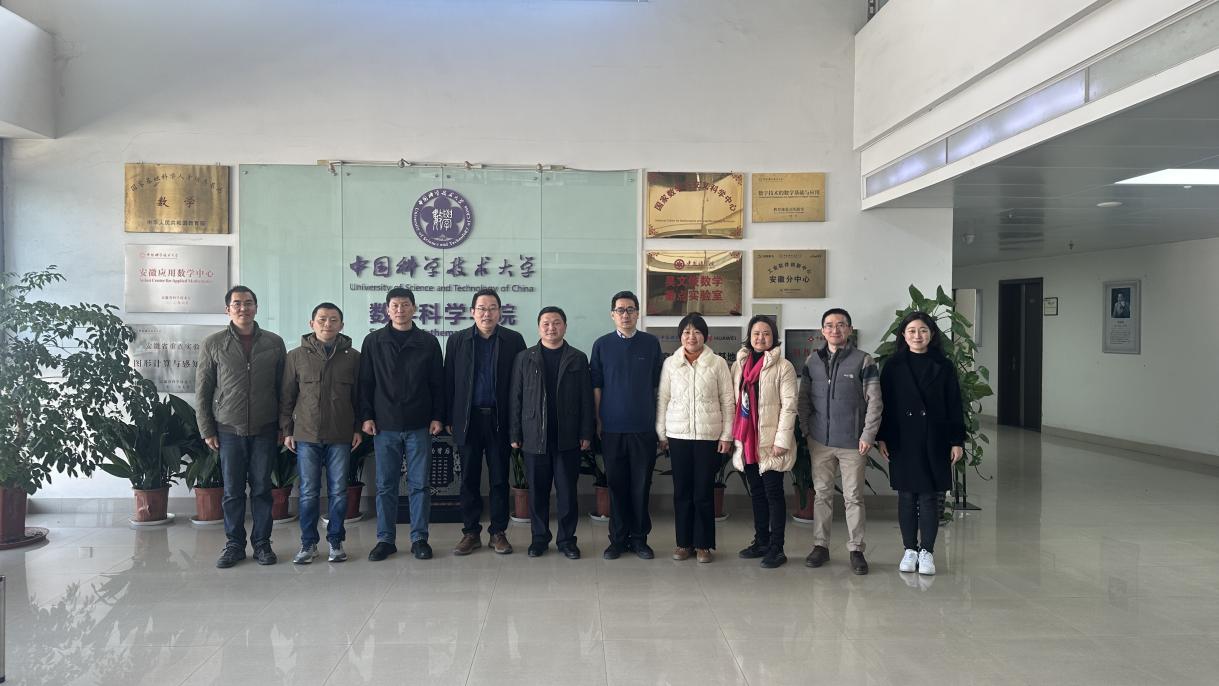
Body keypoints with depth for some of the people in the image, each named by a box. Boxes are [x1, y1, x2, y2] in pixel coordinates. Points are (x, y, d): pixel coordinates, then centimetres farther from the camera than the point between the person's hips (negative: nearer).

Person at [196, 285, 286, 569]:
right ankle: (234, 544, 18)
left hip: (264, 431, 0)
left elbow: (283, 388, 6)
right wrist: (207, 430, 0)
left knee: (262, 489, 6)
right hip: (228, 430, 0)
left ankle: (262, 543, 17)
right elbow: (202, 391, 4)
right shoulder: (213, 344, 2)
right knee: (232, 491, 5)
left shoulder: (274, 343, 4)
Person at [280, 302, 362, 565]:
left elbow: (359, 395, 8)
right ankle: (308, 543, 16)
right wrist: (287, 430, 3)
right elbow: (286, 397, 7)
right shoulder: (296, 356, 4)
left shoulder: (353, 357, 4)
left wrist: (358, 428, 3)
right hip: (306, 435, 0)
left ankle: (336, 541, 17)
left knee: (338, 492, 6)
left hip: (341, 437, 0)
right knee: (308, 492, 5)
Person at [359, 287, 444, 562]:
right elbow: (365, 382, 5)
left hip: (419, 426, 0)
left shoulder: (428, 342, 4)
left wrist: (438, 417, -1)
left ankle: (420, 538, 13)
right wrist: (366, 416, -2)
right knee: (385, 486, 6)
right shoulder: (373, 341, 5)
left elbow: (437, 383, 5)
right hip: (385, 426, 0)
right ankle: (385, 539, 16)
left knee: (419, 485, 4)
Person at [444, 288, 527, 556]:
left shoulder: (513, 340, 2)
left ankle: (498, 532, 15)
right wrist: (449, 419, 2)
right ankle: (470, 532, 17)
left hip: (499, 420, -1)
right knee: (469, 479, 7)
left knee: (499, 479, 5)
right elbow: (449, 381, 5)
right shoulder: (457, 340, 6)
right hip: (468, 420, 1)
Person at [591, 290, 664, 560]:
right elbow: (596, 386, 6)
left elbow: (657, 384, 7)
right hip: (612, 427, 0)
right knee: (616, 484, 6)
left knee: (641, 485, 5)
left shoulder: (651, 343, 3)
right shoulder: (602, 345, 4)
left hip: (644, 427, 0)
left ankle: (639, 538, 17)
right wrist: (598, 421, 3)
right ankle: (618, 538, 17)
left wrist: (659, 420, 5)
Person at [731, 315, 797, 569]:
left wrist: (782, 441, -15)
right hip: (747, 441, 5)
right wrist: (733, 436, 8)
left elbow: (789, 406, -10)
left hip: (770, 441, -5)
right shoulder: (739, 365, 10)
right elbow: (734, 402, 12)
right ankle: (761, 542, 24)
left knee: (773, 493, -1)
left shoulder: (783, 367, -5)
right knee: (756, 493, 14)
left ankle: (776, 548, 6)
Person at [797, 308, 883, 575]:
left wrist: (868, 435, -10)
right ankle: (820, 545, 18)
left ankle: (856, 549, 13)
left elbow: (874, 402, -5)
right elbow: (803, 398, 11)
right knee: (822, 493, 9)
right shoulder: (813, 360, 7)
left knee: (854, 497, 3)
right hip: (820, 441, 3)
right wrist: (805, 430, 4)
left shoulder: (863, 360, -3)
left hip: (852, 442, -3)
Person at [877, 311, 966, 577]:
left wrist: (957, 441, -1)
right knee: (906, 497, 6)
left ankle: (926, 551, 12)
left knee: (929, 497, 2)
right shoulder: (893, 366, 2)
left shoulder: (943, 366, 2)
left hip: (934, 440, 0)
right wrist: (881, 437, -2)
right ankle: (910, 550, 17)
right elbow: (884, 403, 3)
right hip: (902, 440, 1)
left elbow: (955, 406, 3)